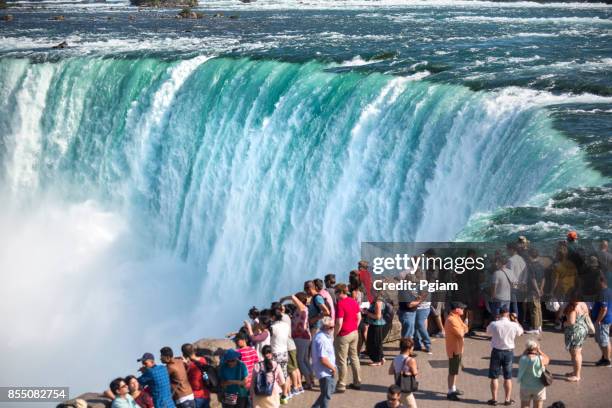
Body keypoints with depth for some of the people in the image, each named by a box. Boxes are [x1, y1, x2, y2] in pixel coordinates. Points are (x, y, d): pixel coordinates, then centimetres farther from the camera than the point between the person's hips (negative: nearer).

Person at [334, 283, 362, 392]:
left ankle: (341, 385, 5)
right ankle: (357, 382, 23)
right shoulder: (354, 302, 5)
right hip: (354, 333, 8)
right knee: (354, 357, 17)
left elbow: (339, 323, -22)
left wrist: (334, 335, -12)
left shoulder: (340, 304, -19)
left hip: (343, 335, -8)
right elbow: (359, 317, 11)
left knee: (342, 361, 0)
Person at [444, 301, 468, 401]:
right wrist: (463, 329, -6)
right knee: (452, 371, -4)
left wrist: (463, 329, -13)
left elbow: (464, 329, 9)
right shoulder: (451, 320, -24)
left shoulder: (457, 318, 9)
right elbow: (461, 334, -26)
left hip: (458, 349, 10)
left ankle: (453, 388, 32)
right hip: (454, 349, -10)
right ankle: (450, 392, 2)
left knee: (455, 370, 20)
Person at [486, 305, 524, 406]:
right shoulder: (514, 325, -12)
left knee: (494, 377, 9)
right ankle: (507, 399, 17)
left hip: (496, 352, -1)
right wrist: (515, 321, 17)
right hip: (509, 352, 1)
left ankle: (494, 399, 12)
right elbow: (521, 332, 10)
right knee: (508, 377, 12)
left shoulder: (494, 324, -15)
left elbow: (488, 332, 8)